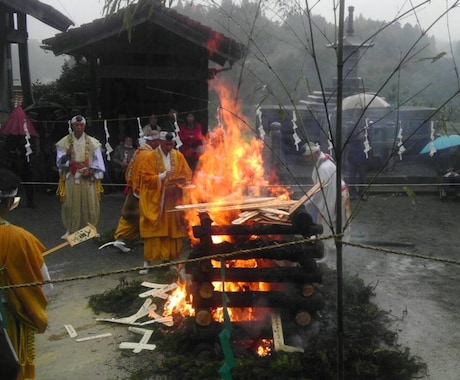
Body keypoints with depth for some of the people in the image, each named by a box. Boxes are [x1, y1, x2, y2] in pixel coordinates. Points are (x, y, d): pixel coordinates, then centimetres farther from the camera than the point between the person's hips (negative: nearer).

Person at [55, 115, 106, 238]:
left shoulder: (92, 142, 2)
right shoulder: (64, 142, 0)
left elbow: (98, 161, 4)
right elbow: (59, 162, -2)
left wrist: (91, 171, -10)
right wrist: (66, 155, -22)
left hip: (88, 178, 1)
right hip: (71, 178, 0)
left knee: (91, 205, 3)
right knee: (70, 205, 1)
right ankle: (70, 230, 15)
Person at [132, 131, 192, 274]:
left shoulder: (179, 156, 7)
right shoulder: (149, 157, -2)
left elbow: (187, 175, 9)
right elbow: (146, 178, -7)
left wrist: (178, 183, -10)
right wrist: (163, 176, -20)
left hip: (174, 201, 3)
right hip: (155, 201, -3)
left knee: (173, 230, 4)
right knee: (153, 231, -3)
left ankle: (171, 260, 14)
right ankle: (148, 262, 4)